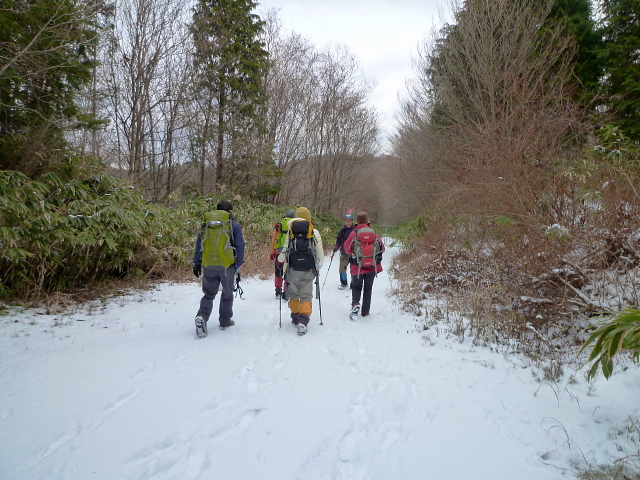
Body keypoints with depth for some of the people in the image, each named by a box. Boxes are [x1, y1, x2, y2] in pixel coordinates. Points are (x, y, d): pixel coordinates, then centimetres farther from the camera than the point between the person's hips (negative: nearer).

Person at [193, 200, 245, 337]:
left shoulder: (206, 224, 9)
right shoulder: (234, 225, -1)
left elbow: (199, 246, 11)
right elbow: (240, 247, -2)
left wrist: (197, 264, 16)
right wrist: (239, 266, 6)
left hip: (209, 265, 3)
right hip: (227, 265, -2)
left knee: (208, 294, 13)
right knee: (227, 293, 15)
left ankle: (202, 316, -11)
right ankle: (225, 321, 22)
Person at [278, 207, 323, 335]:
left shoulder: (291, 232, 0)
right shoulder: (315, 233, 0)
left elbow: (285, 250, 5)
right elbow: (320, 252, 5)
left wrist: (281, 260, 27)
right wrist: (319, 264, 24)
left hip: (293, 269, 1)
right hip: (308, 270, -1)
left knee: (293, 295, 17)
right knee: (306, 296, 1)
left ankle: (295, 318, 28)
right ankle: (303, 321, -15)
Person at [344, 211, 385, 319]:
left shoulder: (354, 233, -9)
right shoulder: (374, 234, -3)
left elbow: (347, 248, 2)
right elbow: (382, 248, 7)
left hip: (358, 266, -1)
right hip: (372, 266, 1)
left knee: (356, 287, 14)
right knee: (368, 289, 13)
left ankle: (355, 303, -12)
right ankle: (365, 312, 16)